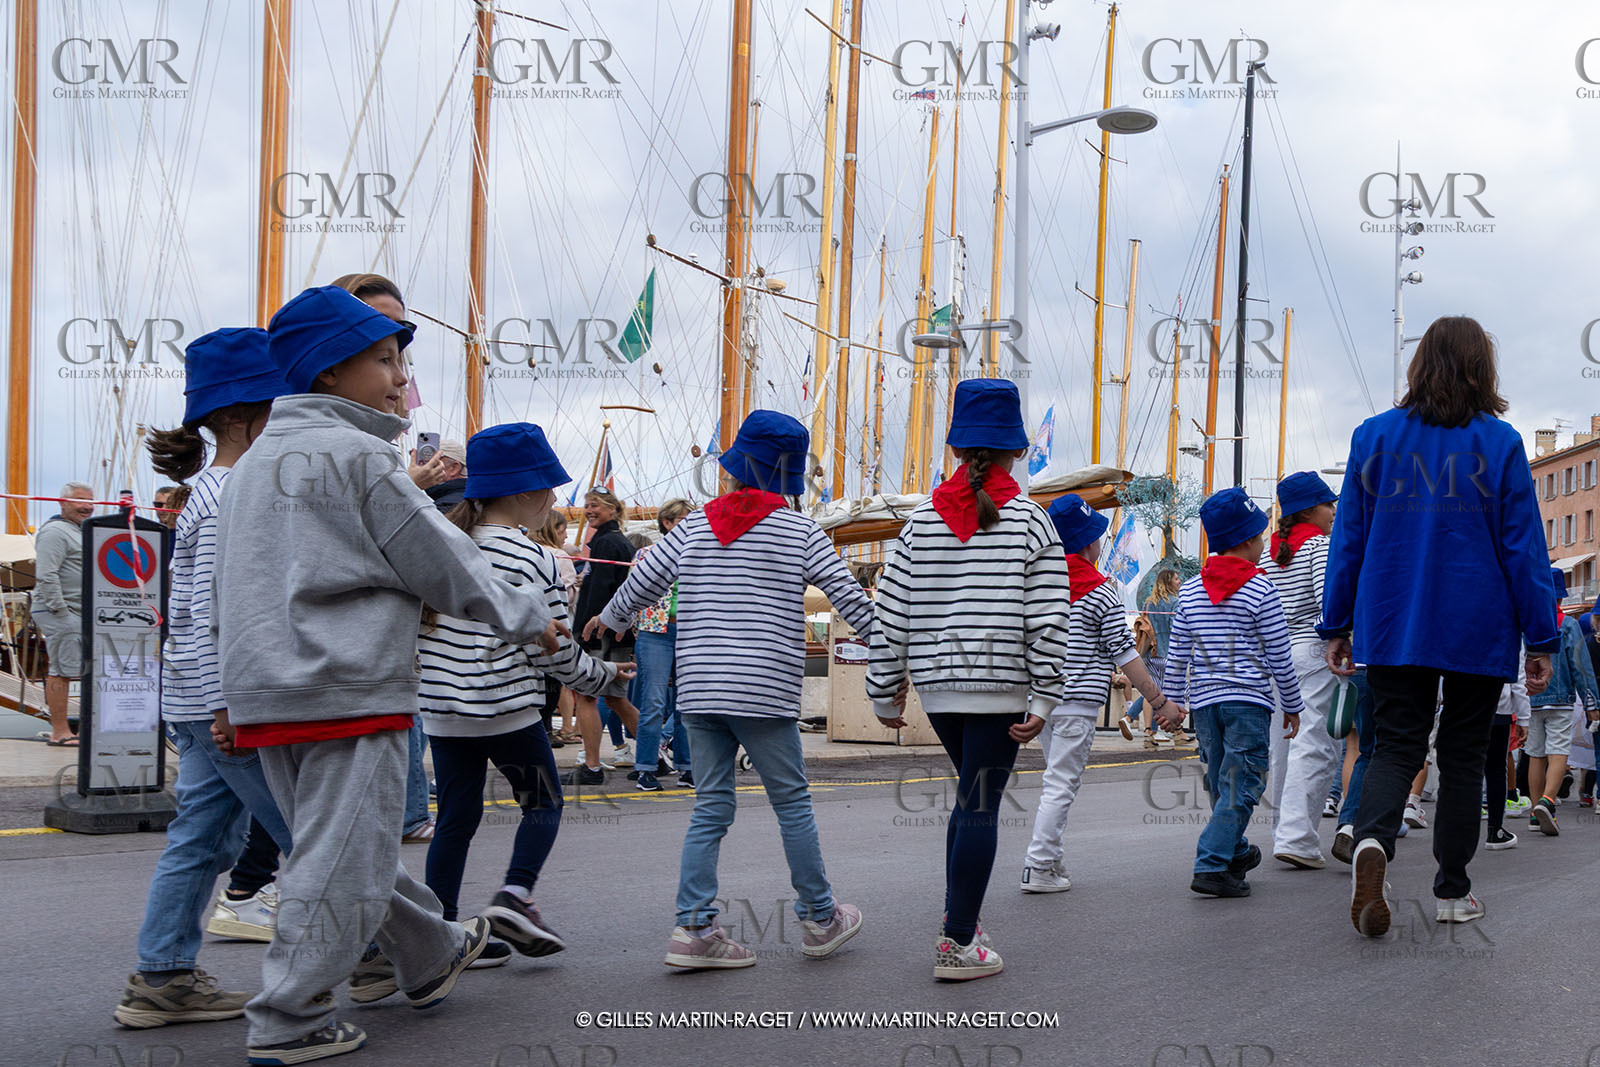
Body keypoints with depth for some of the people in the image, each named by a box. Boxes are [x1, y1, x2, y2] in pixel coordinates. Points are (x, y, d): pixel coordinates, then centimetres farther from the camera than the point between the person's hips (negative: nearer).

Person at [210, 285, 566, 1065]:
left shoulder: (255, 460, 16)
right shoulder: (358, 455, -10)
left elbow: (228, 589, 19)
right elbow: (444, 563, -8)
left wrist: (236, 692, 24)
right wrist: (530, 620, 5)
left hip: (264, 690, 9)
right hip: (348, 690, -9)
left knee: (351, 845, 19)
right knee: (342, 861, -2)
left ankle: (429, 957, 34)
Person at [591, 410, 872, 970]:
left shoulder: (695, 525, 8)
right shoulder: (799, 530, -1)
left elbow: (643, 582, 16)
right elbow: (849, 596, 1)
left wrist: (609, 618, 36)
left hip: (698, 689, 4)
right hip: (765, 691, -4)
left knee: (711, 807, 8)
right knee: (792, 802, 7)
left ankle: (694, 929, 3)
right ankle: (819, 919, 17)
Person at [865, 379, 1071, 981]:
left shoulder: (921, 522, 3)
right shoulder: (1032, 524, -5)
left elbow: (889, 617, 2)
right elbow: (1048, 622, -10)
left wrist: (885, 695, 10)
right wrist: (1043, 701, -7)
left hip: (937, 684, 4)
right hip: (1000, 689, -4)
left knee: (972, 796, 22)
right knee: (980, 806, 0)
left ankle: (958, 922, 20)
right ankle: (958, 946, 0)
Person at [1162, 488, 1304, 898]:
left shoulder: (1190, 591, 6)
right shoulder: (1261, 591, -9)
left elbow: (1177, 654, 9)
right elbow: (1279, 658, -6)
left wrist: (1172, 699, 17)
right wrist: (1292, 705, 5)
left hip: (1203, 699, 6)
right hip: (1248, 699, -6)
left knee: (1220, 783, 17)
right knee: (1240, 785, -5)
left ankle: (1236, 852, 33)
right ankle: (1211, 865, -16)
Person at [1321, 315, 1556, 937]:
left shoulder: (1374, 437, 3)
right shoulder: (1500, 443, -3)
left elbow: (1348, 538, 5)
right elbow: (1523, 546, -2)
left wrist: (1336, 626, 11)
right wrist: (1541, 638, 2)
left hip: (1393, 628, 1)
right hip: (1478, 630, -1)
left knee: (1396, 745, 5)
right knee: (1463, 755, 10)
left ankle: (1372, 840, -25)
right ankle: (1452, 892, 13)